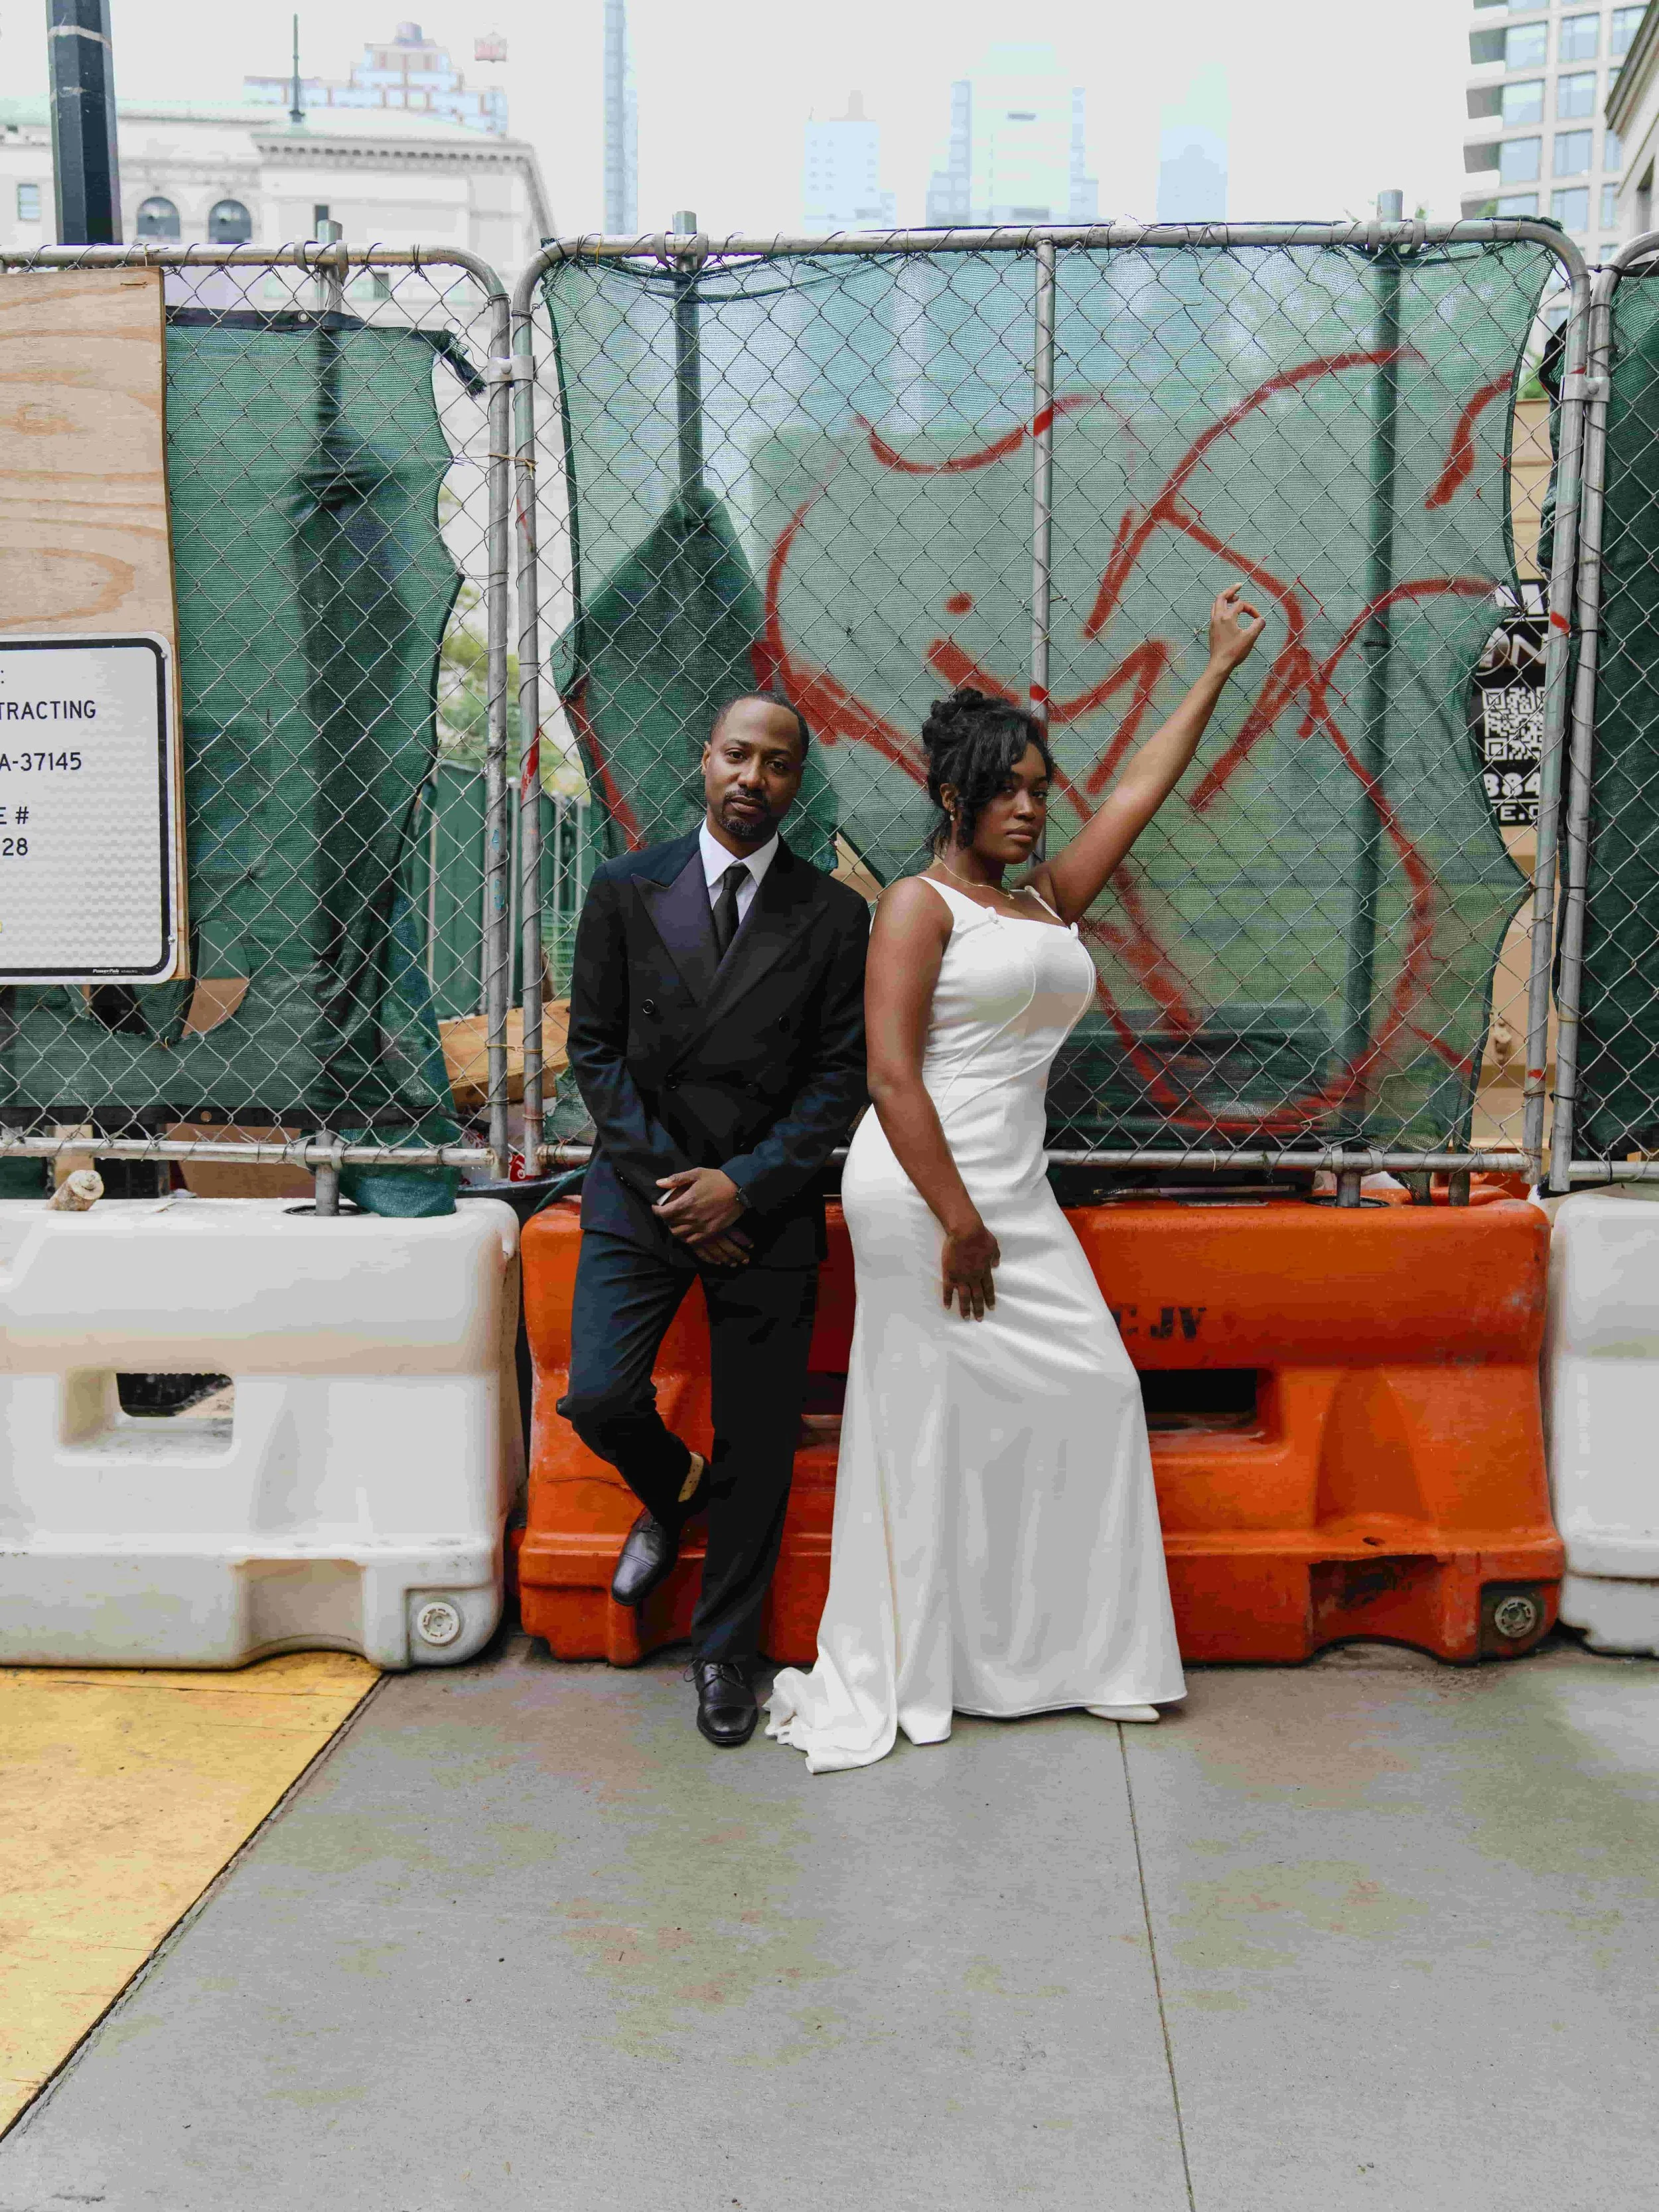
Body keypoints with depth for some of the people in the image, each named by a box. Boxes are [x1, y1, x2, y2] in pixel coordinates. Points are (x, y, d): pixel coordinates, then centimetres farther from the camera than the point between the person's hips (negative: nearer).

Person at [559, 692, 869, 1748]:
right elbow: (596, 1048, 1)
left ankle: (724, 1652, 24)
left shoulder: (836, 915, 1)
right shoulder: (627, 890, 2)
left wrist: (743, 1184, -12)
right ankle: (671, 1495, 27)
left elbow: (841, 1076, -1)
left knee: (758, 1449, 4)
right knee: (598, 1400, -10)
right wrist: (672, 1185, -8)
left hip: (766, 1205, 0)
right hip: (643, 1191, 1)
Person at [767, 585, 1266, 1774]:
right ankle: (896, 1679, 10)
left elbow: (1140, 793, 24)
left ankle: (1067, 1651, 20)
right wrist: (957, 1220, -18)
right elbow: (891, 1074, -14)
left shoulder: (1049, 903, 16)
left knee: (1092, 1391, 7)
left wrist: (1220, 668, 28)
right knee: (931, 1421, -3)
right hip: (928, 1192, -8)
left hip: (1013, 1194, 8)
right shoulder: (921, 902, -5)